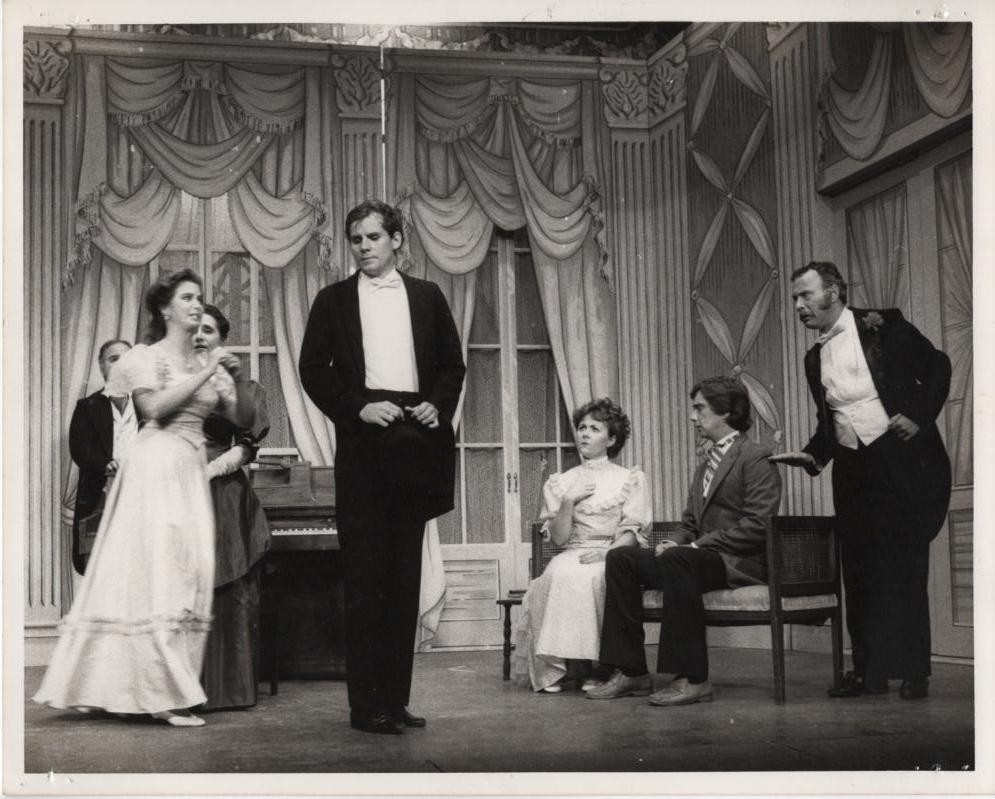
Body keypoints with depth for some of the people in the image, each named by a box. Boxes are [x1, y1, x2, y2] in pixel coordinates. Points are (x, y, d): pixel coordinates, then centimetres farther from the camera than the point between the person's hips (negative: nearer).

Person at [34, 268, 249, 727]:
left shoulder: (207, 362, 17)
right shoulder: (147, 357, 1)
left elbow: (241, 418, 12)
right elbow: (155, 408, -14)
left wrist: (235, 381, -6)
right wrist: (205, 375, -14)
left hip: (191, 472, 6)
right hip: (157, 467, -6)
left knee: (185, 572, 1)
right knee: (157, 571, -10)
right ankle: (163, 694, -11)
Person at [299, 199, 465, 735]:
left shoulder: (426, 297, 14)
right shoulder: (333, 300, 8)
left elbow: (452, 364, 14)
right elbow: (313, 369, 2)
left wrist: (439, 406, -4)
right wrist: (358, 408, -11)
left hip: (415, 442, 3)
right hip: (362, 445, -2)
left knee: (405, 575, 6)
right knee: (365, 575, -4)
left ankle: (396, 698, 12)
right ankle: (366, 704, -1)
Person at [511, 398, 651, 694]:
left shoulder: (630, 479, 12)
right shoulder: (560, 483, 17)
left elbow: (631, 534, 1)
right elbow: (558, 538, 8)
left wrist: (606, 552, -17)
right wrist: (568, 502, -7)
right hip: (573, 555, 2)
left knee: (588, 578, -36)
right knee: (558, 575, -34)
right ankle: (552, 669, -31)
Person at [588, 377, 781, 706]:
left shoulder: (756, 458, -5)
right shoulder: (705, 464, 24)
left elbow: (756, 527, -16)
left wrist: (695, 546, -19)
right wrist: (676, 543, -1)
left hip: (740, 563, -8)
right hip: (701, 556, 8)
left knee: (676, 560, -36)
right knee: (620, 558, -8)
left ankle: (692, 679, -32)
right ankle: (632, 672, -9)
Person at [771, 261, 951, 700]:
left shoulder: (882, 326, -1)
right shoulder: (815, 358, 15)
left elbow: (937, 366, -1)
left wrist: (920, 415, -12)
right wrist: (812, 455, 4)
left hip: (903, 460, -6)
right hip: (852, 469, 6)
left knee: (905, 568, -2)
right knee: (859, 572, 5)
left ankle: (913, 672, 6)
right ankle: (868, 671, 12)